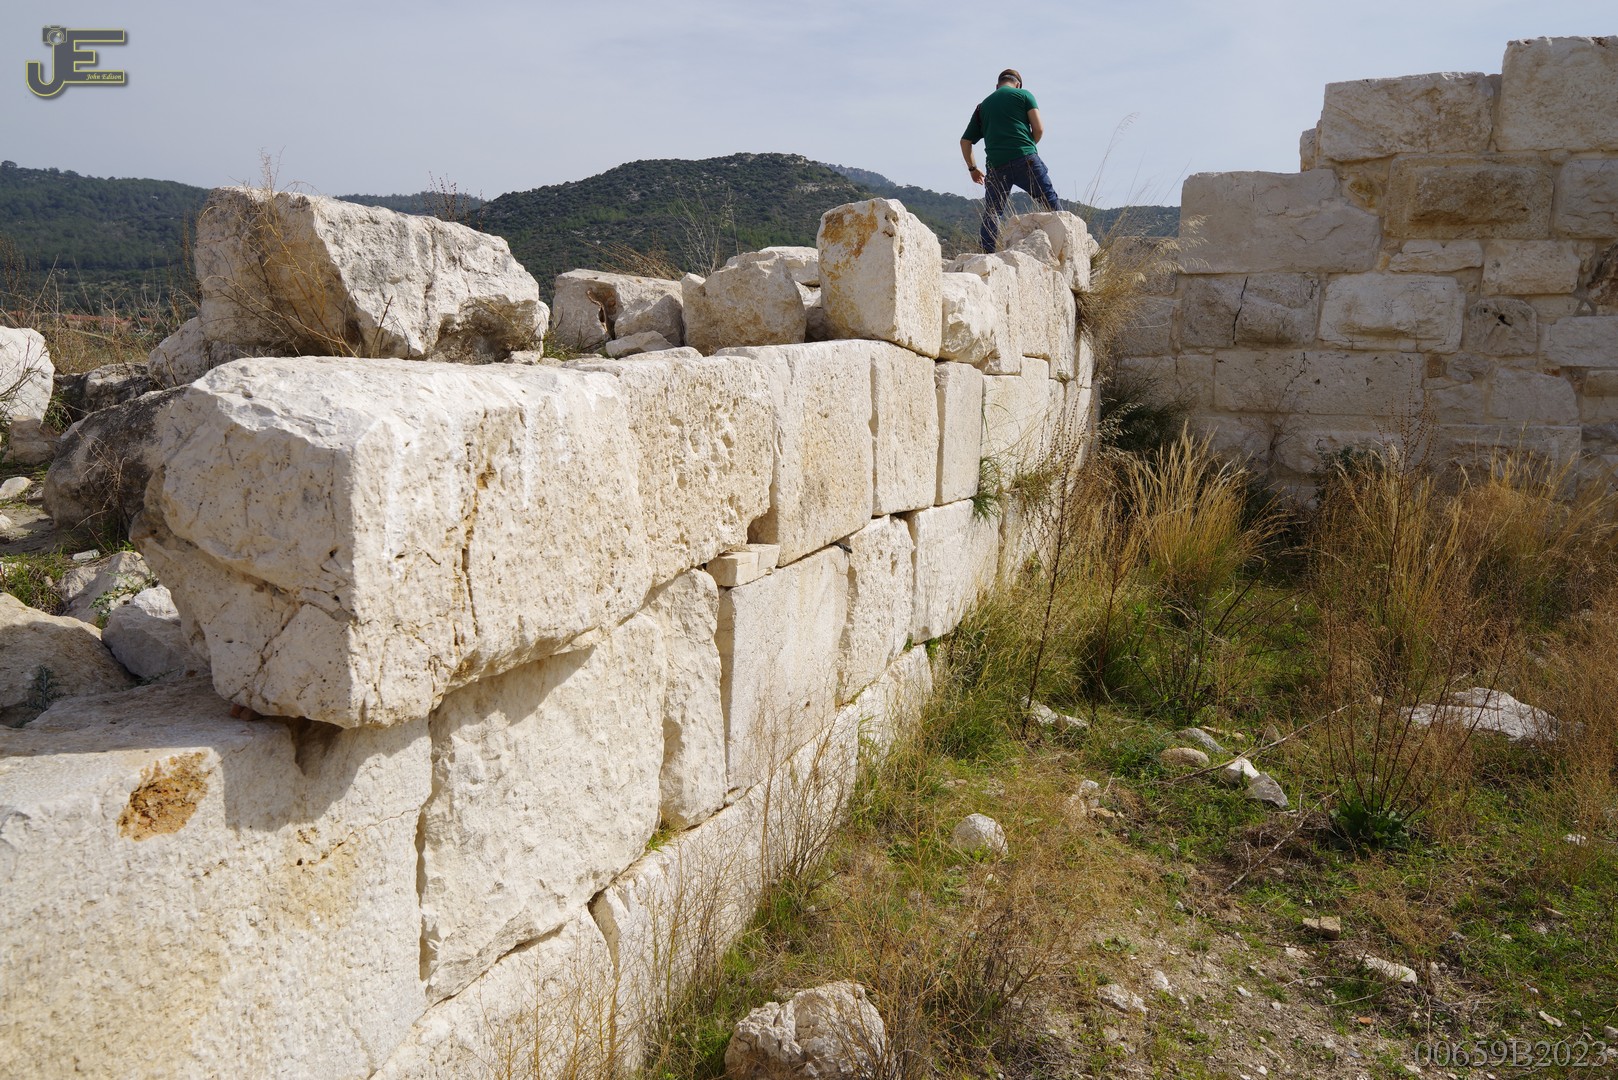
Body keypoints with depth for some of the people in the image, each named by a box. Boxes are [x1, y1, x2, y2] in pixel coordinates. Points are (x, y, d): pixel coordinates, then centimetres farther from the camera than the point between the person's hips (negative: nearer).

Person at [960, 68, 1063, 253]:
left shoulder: (983, 106, 22)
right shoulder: (1023, 95, 12)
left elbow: (965, 141, 21)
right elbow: (1039, 128, 2)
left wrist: (972, 168, 31)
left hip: (996, 165, 3)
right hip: (1026, 159, -2)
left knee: (991, 213, 9)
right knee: (1051, 202, 3)